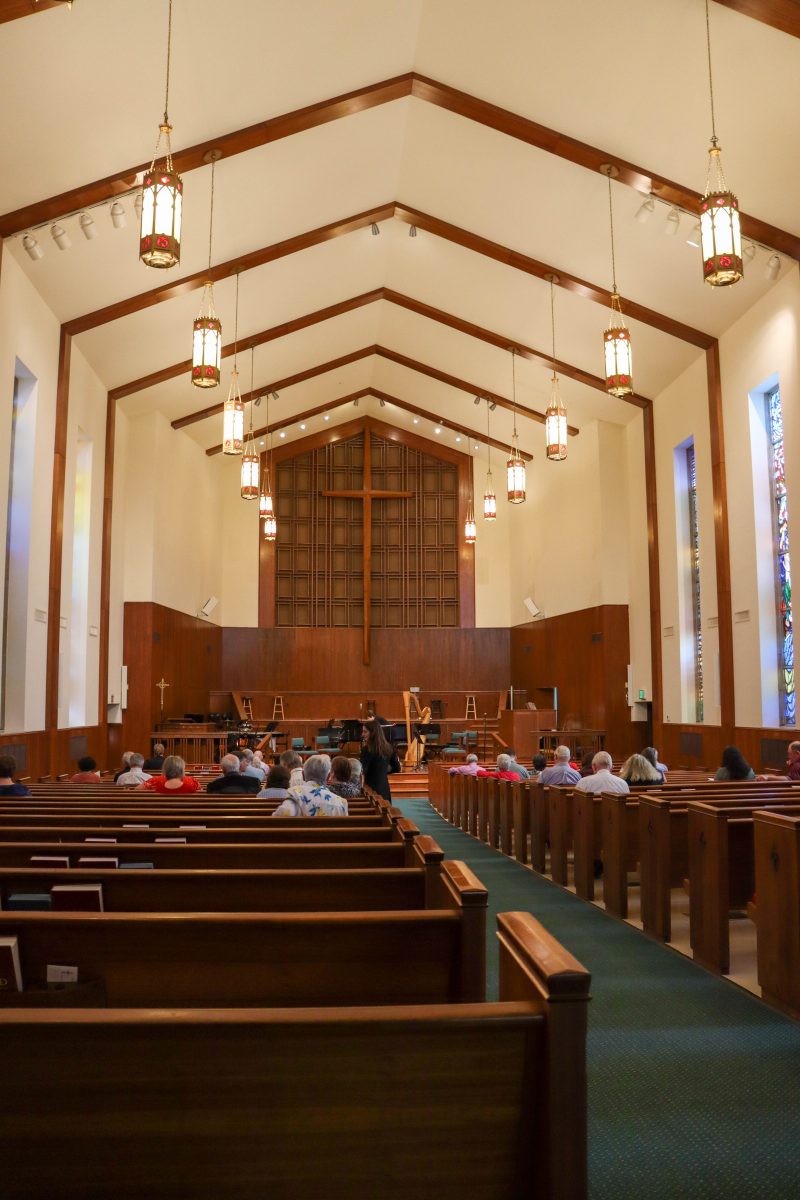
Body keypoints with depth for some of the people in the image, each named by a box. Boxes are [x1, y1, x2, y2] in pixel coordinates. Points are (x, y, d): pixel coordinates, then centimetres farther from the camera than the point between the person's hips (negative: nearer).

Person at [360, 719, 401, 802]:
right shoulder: (387, 747, 6)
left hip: (372, 788, -7)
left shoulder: (368, 749, -14)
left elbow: (362, 771, -17)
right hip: (385, 789, 7)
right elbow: (397, 768, 12)